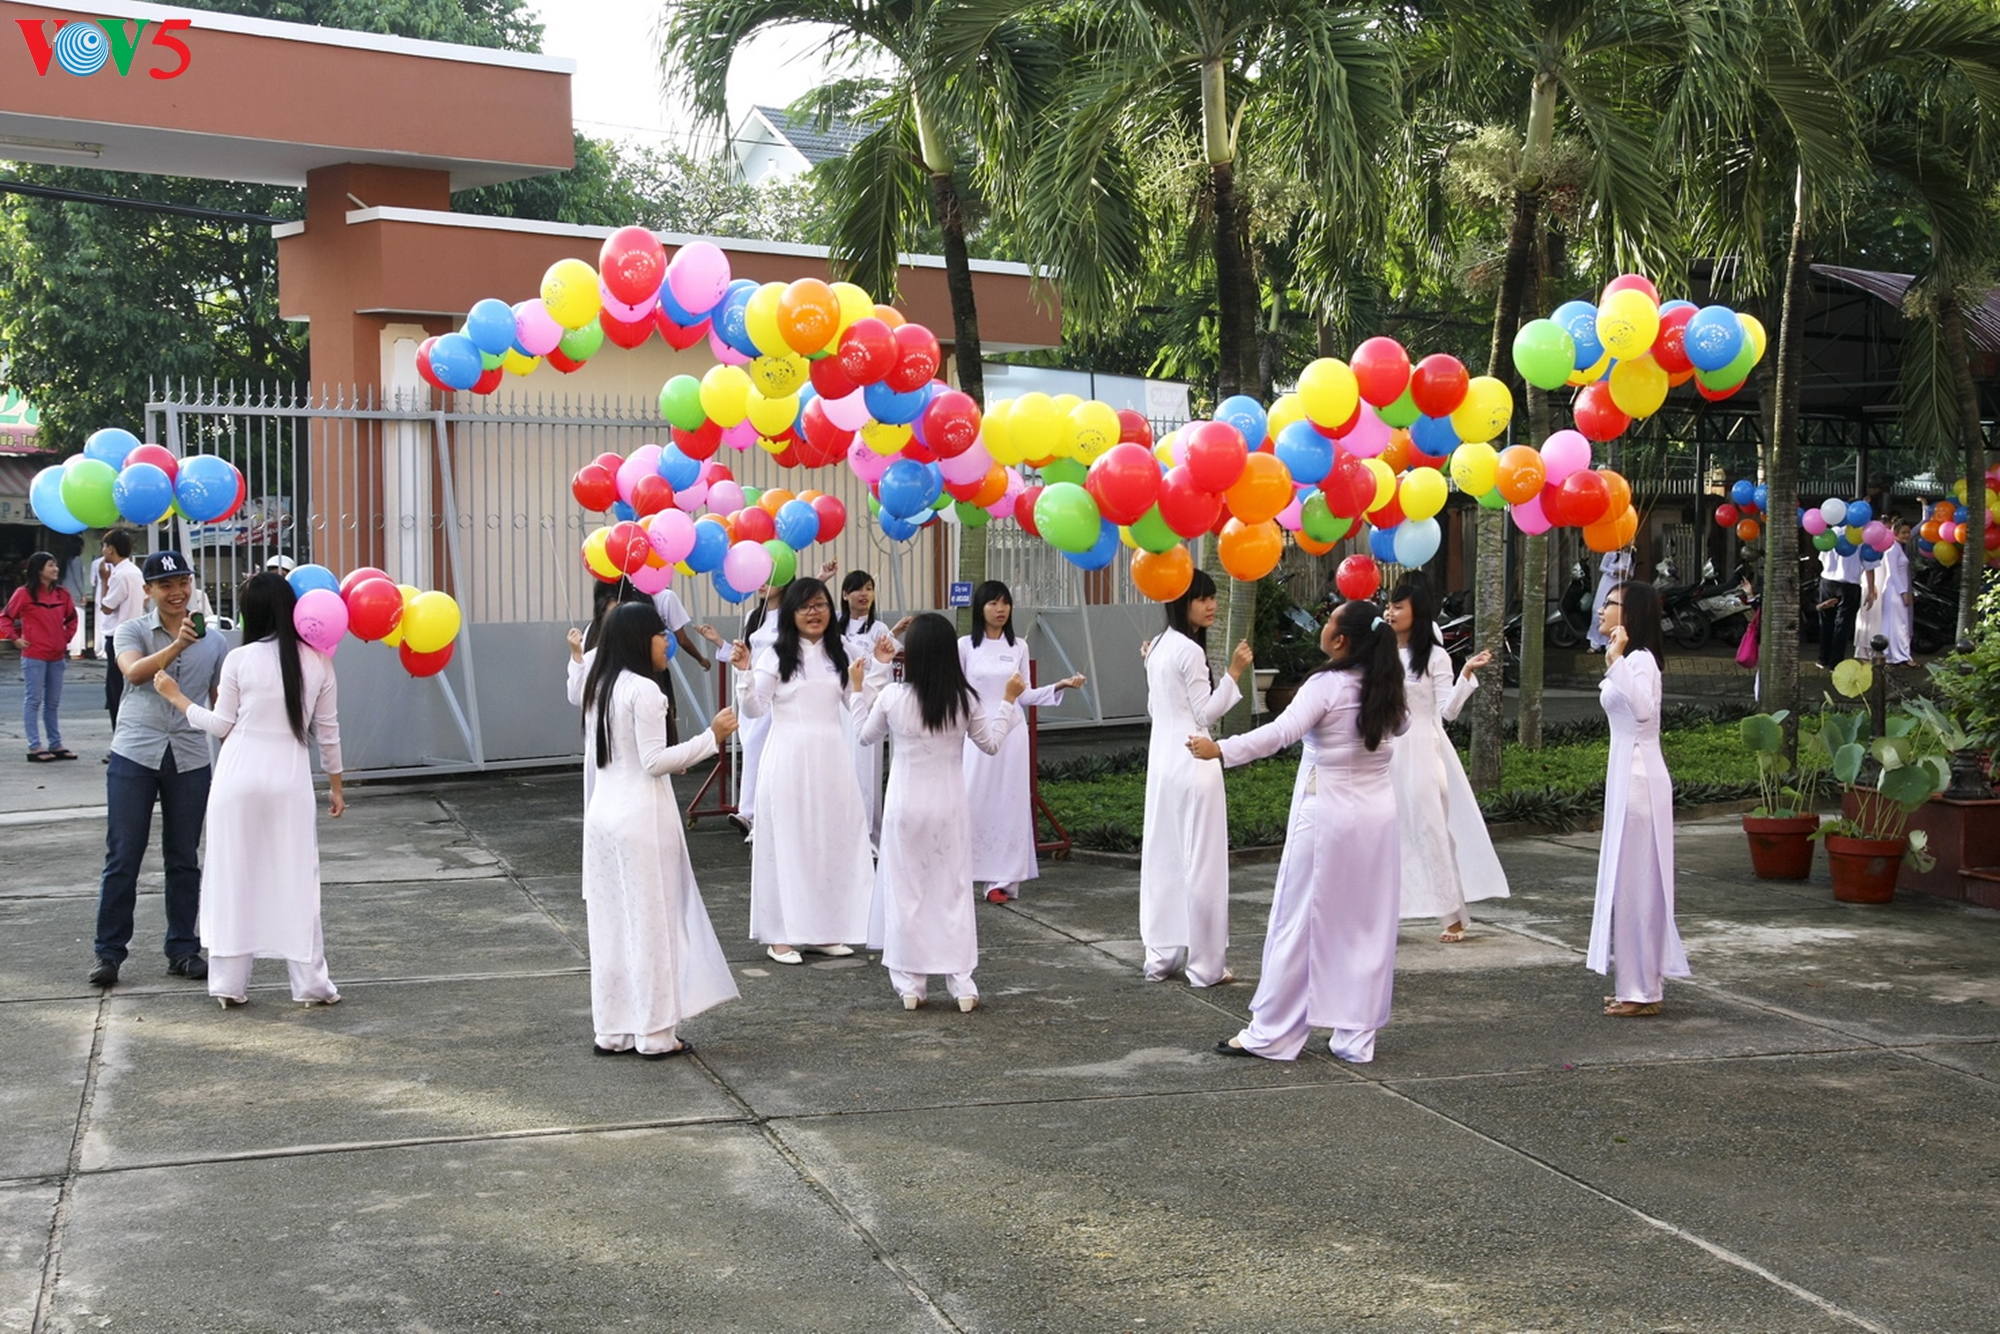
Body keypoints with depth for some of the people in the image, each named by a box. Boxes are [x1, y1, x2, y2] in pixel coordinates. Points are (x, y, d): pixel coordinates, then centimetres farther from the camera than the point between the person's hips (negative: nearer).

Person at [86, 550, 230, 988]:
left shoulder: (213, 642, 8)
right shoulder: (132, 632, 0)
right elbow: (134, 672, -21)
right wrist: (177, 645, -35)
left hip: (190, 759, 2)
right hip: (134, 755, -2)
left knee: (184, 860, 9)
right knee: (123, 858, 1)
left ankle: (182, 950, 18)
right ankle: (109, 952, 10)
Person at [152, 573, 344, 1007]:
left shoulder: (240, 660, -5)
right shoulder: (317, 662, 2)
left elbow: (221, 726, 1)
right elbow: (327, 731, 7)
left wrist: (177, 697, 14)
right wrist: (335, 785, 17)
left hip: (240, 774, -1)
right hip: (290, 779, 1)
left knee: (233, 877, 7)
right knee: (295, 880, 7)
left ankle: (229, 983, 11)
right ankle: (310, 983, 8)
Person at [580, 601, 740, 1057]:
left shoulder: (600, 688, 11)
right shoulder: (644, 690, -15)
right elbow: (654, 761, -17)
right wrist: (711, 737, -14)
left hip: (603, 812, 8)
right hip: (643, 816, -8)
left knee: (611, 923, 11)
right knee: (652, 922, 0)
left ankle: (611, 1030, 16)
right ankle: (655, 1034, 6)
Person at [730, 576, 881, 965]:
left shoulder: (838, 655, 10)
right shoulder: (775, 655, -4)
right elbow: (754, 710, -7)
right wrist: (745, 672, -20)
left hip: (831, 758, 5)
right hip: (789, 757, -5)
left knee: (833, 840, 7)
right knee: (788, 840, -1)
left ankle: (824, 930, 18)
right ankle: (781, 935, 5)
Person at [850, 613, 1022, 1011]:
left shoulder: (892, 697, -10)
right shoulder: (965, 700, -8)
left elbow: (866, 736, 7)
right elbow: (990, 743, 5)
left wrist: (860, 687, 16)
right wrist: (1008, 701, 15)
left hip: (905, 806, -1)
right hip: (950, 806, 1)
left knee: (906, 892, 9)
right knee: (954, 892, 9)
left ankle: (910, 983, 11)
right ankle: (961, 982, 8)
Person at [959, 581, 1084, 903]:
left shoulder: (1018, 647, 7)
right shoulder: (966, 646, 1)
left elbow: (1025, 695, 10)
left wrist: (1059, 686, -1)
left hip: (1011, 734, 2)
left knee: (1008, 804, 0)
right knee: (973, 803, -5)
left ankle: (1002, 879, 4)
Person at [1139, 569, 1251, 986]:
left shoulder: (1159, 646, 11)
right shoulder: (1191, 651, -15)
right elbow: (1206, 712, -13)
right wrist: (1233, 673, -17)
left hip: (1162, 760, 9)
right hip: (1193, 763, -9)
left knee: (1163, 858, 12)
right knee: (1201, 861, -3)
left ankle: (1162, 956, 18)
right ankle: (1204, 963, 2)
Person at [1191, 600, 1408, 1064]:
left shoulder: (1327, 686, -14)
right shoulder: (1386, 689, 5)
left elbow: (1281, 732, -29)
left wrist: (1220, 749, -37)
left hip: (1330, 813, -6)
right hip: (1380, 811, 6)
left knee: (1301, 924, 1)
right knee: (1368, 927, 9)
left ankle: (1272, 1034, 7)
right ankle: (1357, 1037, 13)